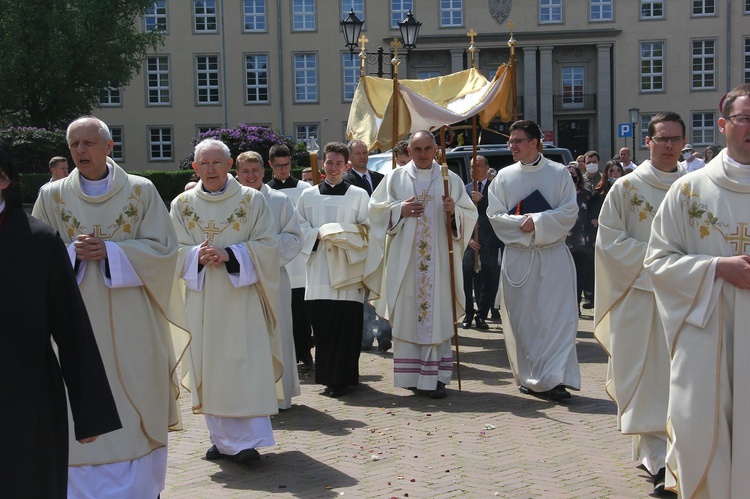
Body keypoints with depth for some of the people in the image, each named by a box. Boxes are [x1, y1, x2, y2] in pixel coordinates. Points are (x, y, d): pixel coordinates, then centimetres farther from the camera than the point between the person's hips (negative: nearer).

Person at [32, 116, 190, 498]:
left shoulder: (141, 191, 2)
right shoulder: (51, 196, 6)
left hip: (132, 324, 0)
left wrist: (109, 251, -15)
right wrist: (73, 252, -14)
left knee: (137, 407, 5)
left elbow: (163, 247, -3)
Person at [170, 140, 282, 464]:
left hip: (241, 295, -3)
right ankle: (223, 438, 16)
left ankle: (248, 439, -2)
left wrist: (230, 254, -17)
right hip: (202, 300, 3)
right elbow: (174, 251, 5)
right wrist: (198, 255, -16)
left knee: (245, 365, -7)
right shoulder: (182, 205, 8)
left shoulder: (252, 200, 1)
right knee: (210, 368, 5)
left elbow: (267, 245, -4)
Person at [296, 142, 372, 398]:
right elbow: (300, 228, 9)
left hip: (346, 269, -2)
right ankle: (327, 375, 13)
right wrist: (318, 234, -9)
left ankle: (340, 379, 3)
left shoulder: (359, 195, 7)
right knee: (321, 324, 1)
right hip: (318, 268, 2)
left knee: (346, 325, -5)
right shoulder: (308, 195, 12)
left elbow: (366, 229, 4)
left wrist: (338, 233, -9)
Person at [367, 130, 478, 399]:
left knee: (438, 314, -3)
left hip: (439, 258, 0)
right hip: (404, 259, 0)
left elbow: (470, 213, 8)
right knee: (407, 314, 1)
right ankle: (412, 375, 9)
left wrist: (453, 211, -13)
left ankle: (435, 377, 0)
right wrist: (400, 210, -10)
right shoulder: (395, 178, 9)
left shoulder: (450, 179, 9)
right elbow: (376, 208, 7)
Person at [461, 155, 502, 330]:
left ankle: (481, 315, 13)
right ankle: (468, 314, 15)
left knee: (489, 281, 1)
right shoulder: (465, 189, 11)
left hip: (490, 244, -1)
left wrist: (481, 200, -16)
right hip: (470, 242, 1)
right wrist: (468, 238, -5)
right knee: (467, 280, 1)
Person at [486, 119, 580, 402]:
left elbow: (570, 211, -4)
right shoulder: (504, 177, 7)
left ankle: (554, 378, -3)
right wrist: (522, 223, -14)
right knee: (522, 317, 4)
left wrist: (537, 220, -15)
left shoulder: (559, 173, 3)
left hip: (553, 255, -1)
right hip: (517, 256, 2)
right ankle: (528, 377, 15)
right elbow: (494, 215, 2)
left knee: (557, 316, -6)